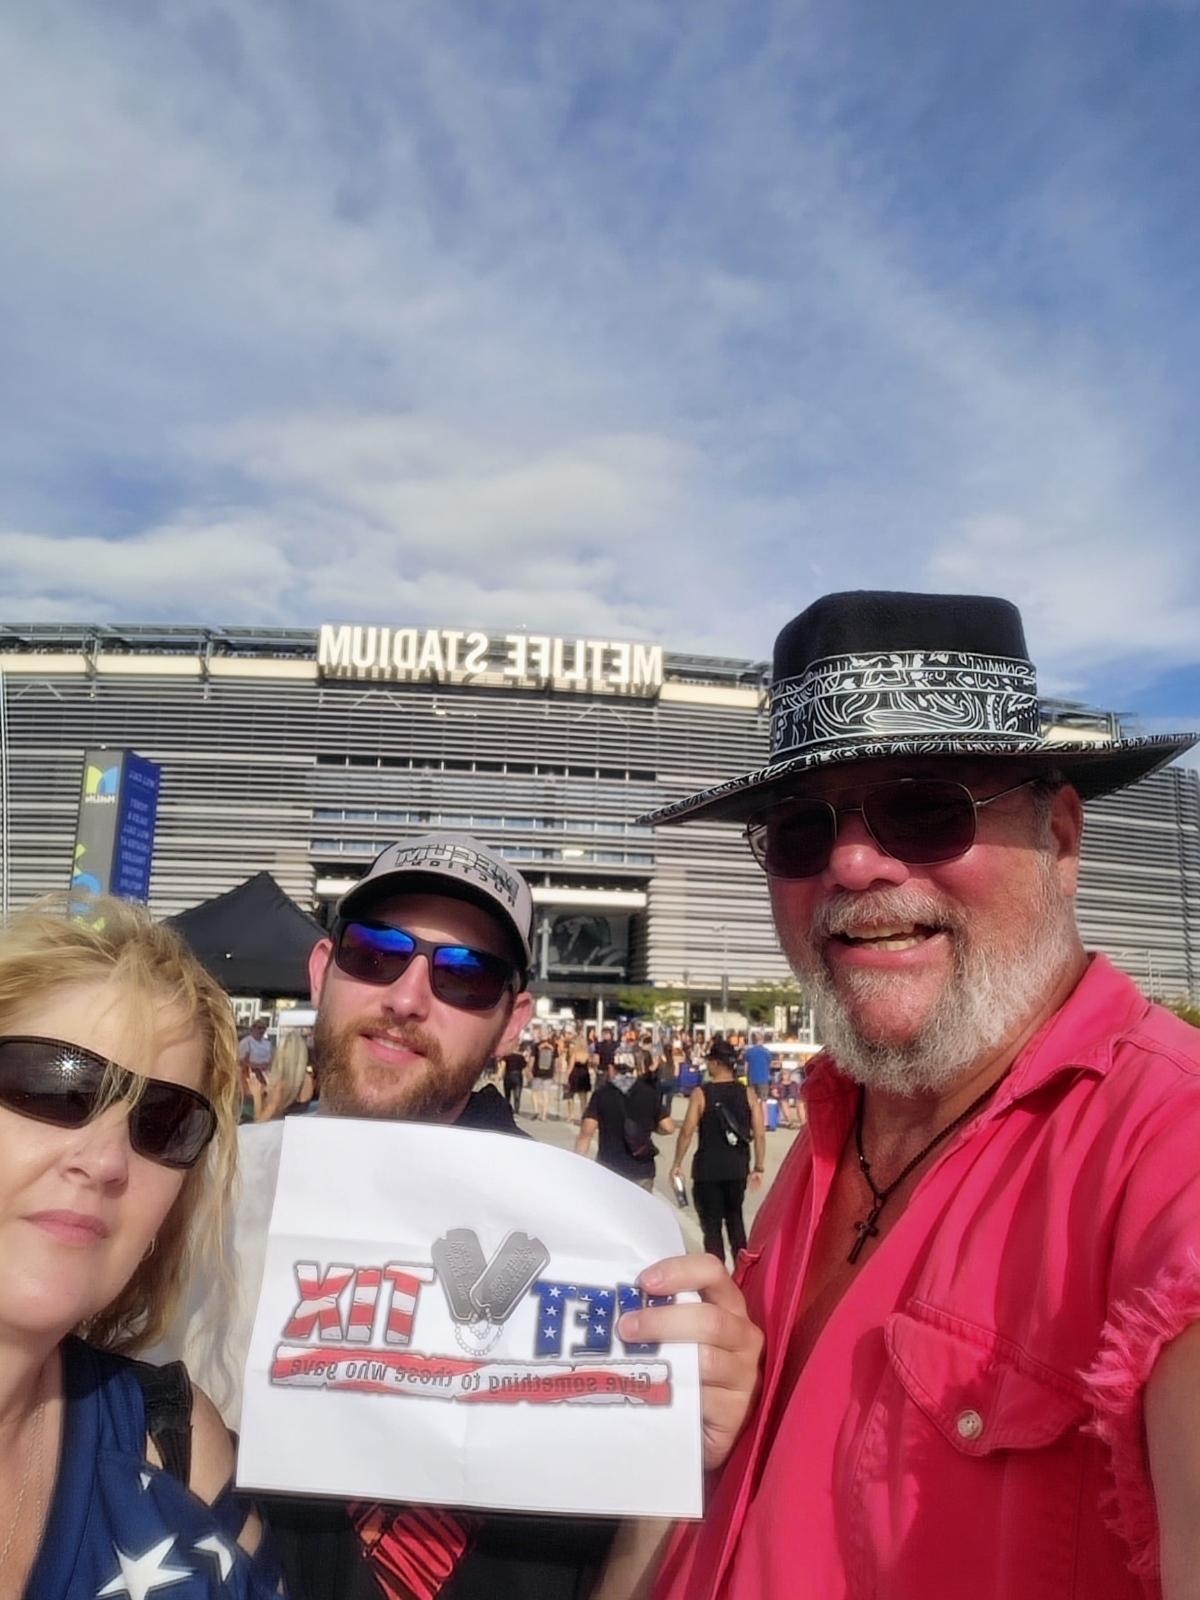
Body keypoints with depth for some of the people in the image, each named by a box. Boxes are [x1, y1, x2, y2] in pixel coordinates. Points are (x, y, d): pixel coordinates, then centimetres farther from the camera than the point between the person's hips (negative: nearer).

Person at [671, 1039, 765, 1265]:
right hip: (737, 1169, 4)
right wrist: (758, 1168, 7)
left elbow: (687, 1132, -11)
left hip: (707, 1169, -4)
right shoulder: (748, 1094, -1)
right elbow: (759, 1135, -2)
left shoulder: (701, 1093, -9)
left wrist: (677, 1164, 0)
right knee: (735, 1219, 23)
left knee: (712, 1226, 6)